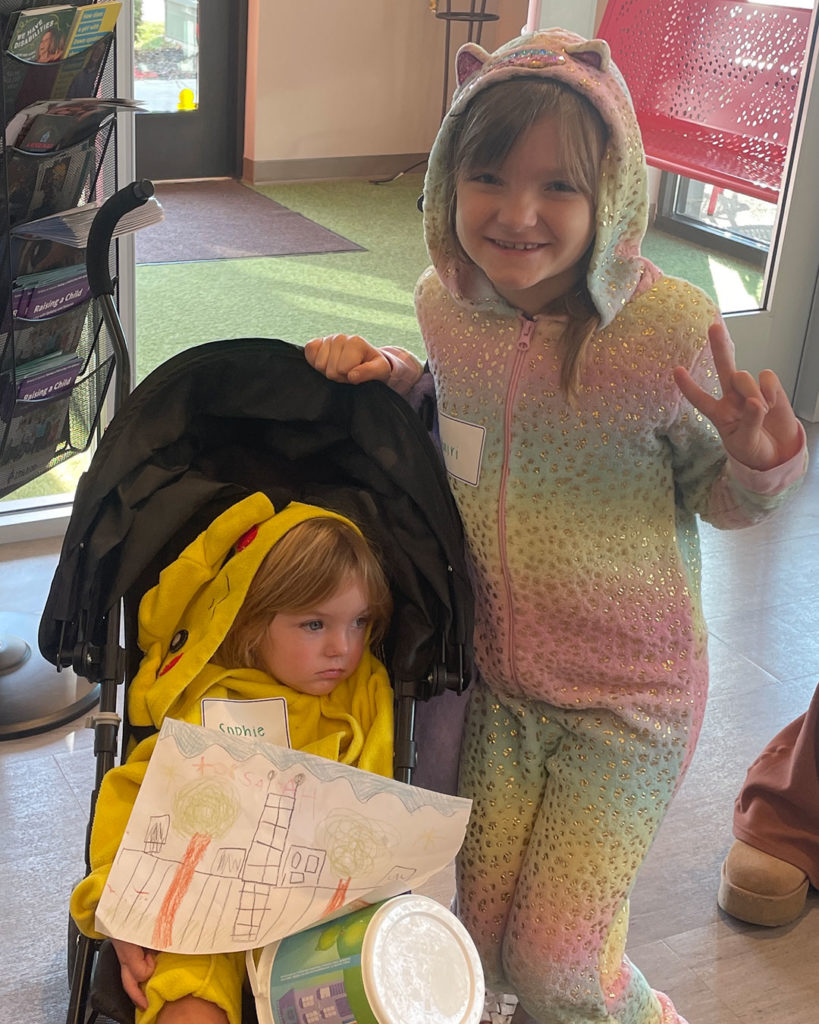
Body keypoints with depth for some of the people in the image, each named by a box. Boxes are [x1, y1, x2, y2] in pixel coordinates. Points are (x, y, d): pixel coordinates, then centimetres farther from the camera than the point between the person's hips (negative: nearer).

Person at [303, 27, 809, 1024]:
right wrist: (393, 377, -6)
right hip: (501, 674, 5)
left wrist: (758, 459, -30)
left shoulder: (667, 325, -21)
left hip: (630, 694, -4)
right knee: (487, 932, 15)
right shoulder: (448, 302, -8)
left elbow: (717, 500, -8)